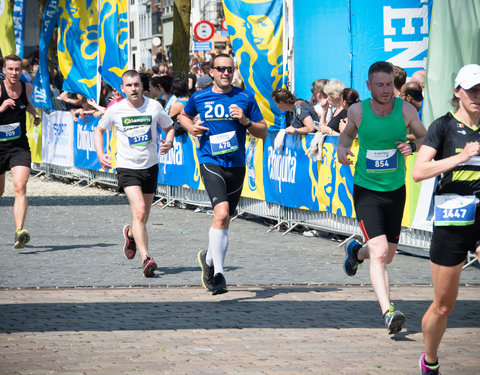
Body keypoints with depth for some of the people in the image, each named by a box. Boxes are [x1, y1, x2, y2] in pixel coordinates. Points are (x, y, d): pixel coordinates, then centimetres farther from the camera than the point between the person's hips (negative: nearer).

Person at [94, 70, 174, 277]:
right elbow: (99, 130, 12)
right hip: (127, 167, -3)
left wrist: (169, 142, -10)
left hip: (150, 166, 3)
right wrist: (100, 154, -3)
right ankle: (146, 259, -24)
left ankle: (130, 233, 49)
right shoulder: (115, 110, -6)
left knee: (143, 216, 13)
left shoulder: (154, 106, -4)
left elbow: (169, 127, 12)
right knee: (139, 212, -20)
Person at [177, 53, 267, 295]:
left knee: (224, 220, 12)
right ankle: (218, 273, -22)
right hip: (211, 163, -3)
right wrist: (190, 127, 4)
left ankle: (208, 258, 40)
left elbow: (263, 132, 8)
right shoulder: (199, 98, 5)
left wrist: (246, 122, -11)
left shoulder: (245, 98, 4)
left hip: (236, 165, 3)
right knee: (221, 213, -23)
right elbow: (183, 116, 25)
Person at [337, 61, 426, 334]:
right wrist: (342, 148, -7)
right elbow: (348, 133, 15)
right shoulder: (358, 111, -6)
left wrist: (413, 146, -15)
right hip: (366, 191, -3)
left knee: (388, 256, 17)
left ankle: (356, 251, 51)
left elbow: (426, 138, 7)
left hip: (396, 190, 3)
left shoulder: (406, 110, -6)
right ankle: (388, 312, -24)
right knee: (380, 253, -20)